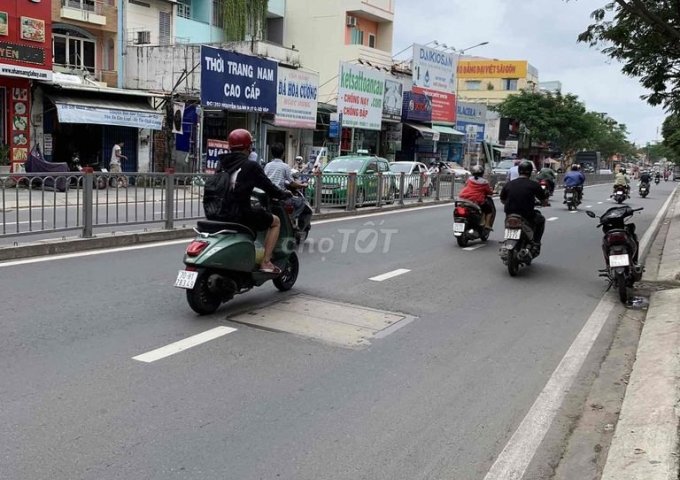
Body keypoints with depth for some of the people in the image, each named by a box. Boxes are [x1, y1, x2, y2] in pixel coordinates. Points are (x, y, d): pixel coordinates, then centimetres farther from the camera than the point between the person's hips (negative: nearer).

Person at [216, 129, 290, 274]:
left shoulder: (222, 164, 10)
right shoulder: (251, 166, -10)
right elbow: (267, 186, -6)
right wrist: (284, 194, 12)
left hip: (220, 214, 7)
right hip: (240, 215, -7)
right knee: (275, 221, 13)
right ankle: (266, 262, 4)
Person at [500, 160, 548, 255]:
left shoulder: (508, 184, 3)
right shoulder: (534, 185, -5)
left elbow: (502, 200, 14)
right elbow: (544, 201, 2)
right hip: (527, 217, -3)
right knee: (541, 219, 28)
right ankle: (536, 244, 19)